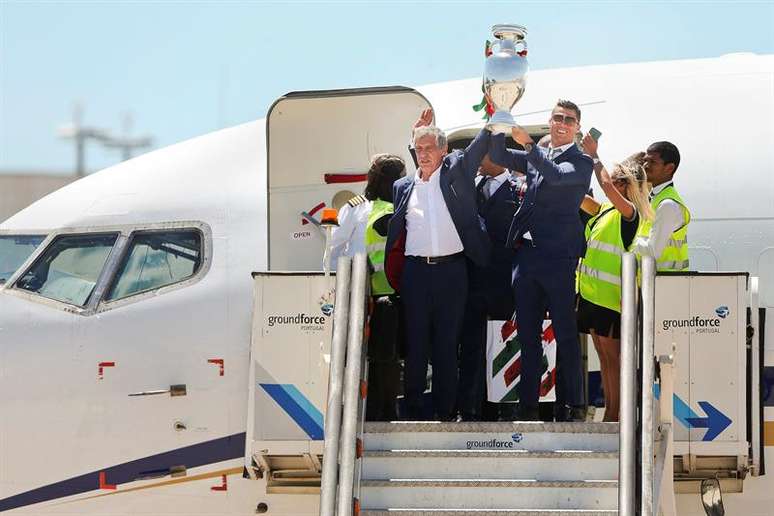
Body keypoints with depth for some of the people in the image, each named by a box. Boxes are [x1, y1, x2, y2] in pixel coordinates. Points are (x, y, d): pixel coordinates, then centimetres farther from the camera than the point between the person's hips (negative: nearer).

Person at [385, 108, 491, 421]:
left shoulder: (456, 173, 7)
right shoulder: (404, 187, 12)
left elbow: (480, 146, 2)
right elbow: (395, 233, 15)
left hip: (451, 269, -1)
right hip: (416, 270, 1)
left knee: (447, 342, 2)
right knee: (416, 341, 1)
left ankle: (445, 411, 6)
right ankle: (413, 410, 4)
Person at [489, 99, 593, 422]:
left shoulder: (581, 163, 2)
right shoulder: (535, 157, 19)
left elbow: (557, 175, -16)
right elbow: (498, 156, 15)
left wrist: (528, 144, -23)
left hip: (558, 258, -6)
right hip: (526, 255, 6)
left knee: (566, 335, -4)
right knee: (528, 336, 6)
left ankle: (571, 407, -1)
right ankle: (528, 406, 8)